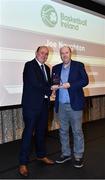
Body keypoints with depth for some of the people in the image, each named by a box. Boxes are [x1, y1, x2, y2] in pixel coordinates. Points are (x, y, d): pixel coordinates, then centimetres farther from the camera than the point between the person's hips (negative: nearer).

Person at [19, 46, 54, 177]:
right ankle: (23, 163, 9)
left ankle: (41, 155, 34)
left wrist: (47, 91, -8)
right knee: (28, 132, -2)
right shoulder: (29, 65, -7)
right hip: (32, 105, -7)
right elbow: (35, 83, -18)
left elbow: (49, 85, 14)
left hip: (44, 105, 7)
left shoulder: (47, 68, 16)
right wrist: (49, 88, -7)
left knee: (41, 131, 17)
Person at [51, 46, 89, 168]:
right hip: (61, 105, 4)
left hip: (74, 104, -4)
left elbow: (85, 80, -7)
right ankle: (66, 153, 29)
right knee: (63, 131, 13)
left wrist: (70, 85, -18)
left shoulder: (79, 65, 1)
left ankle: (78, 156, 19)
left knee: (77, 131, 4)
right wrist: (53, 87, -9)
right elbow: (52, 83, 14)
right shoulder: (56, 68, 12)